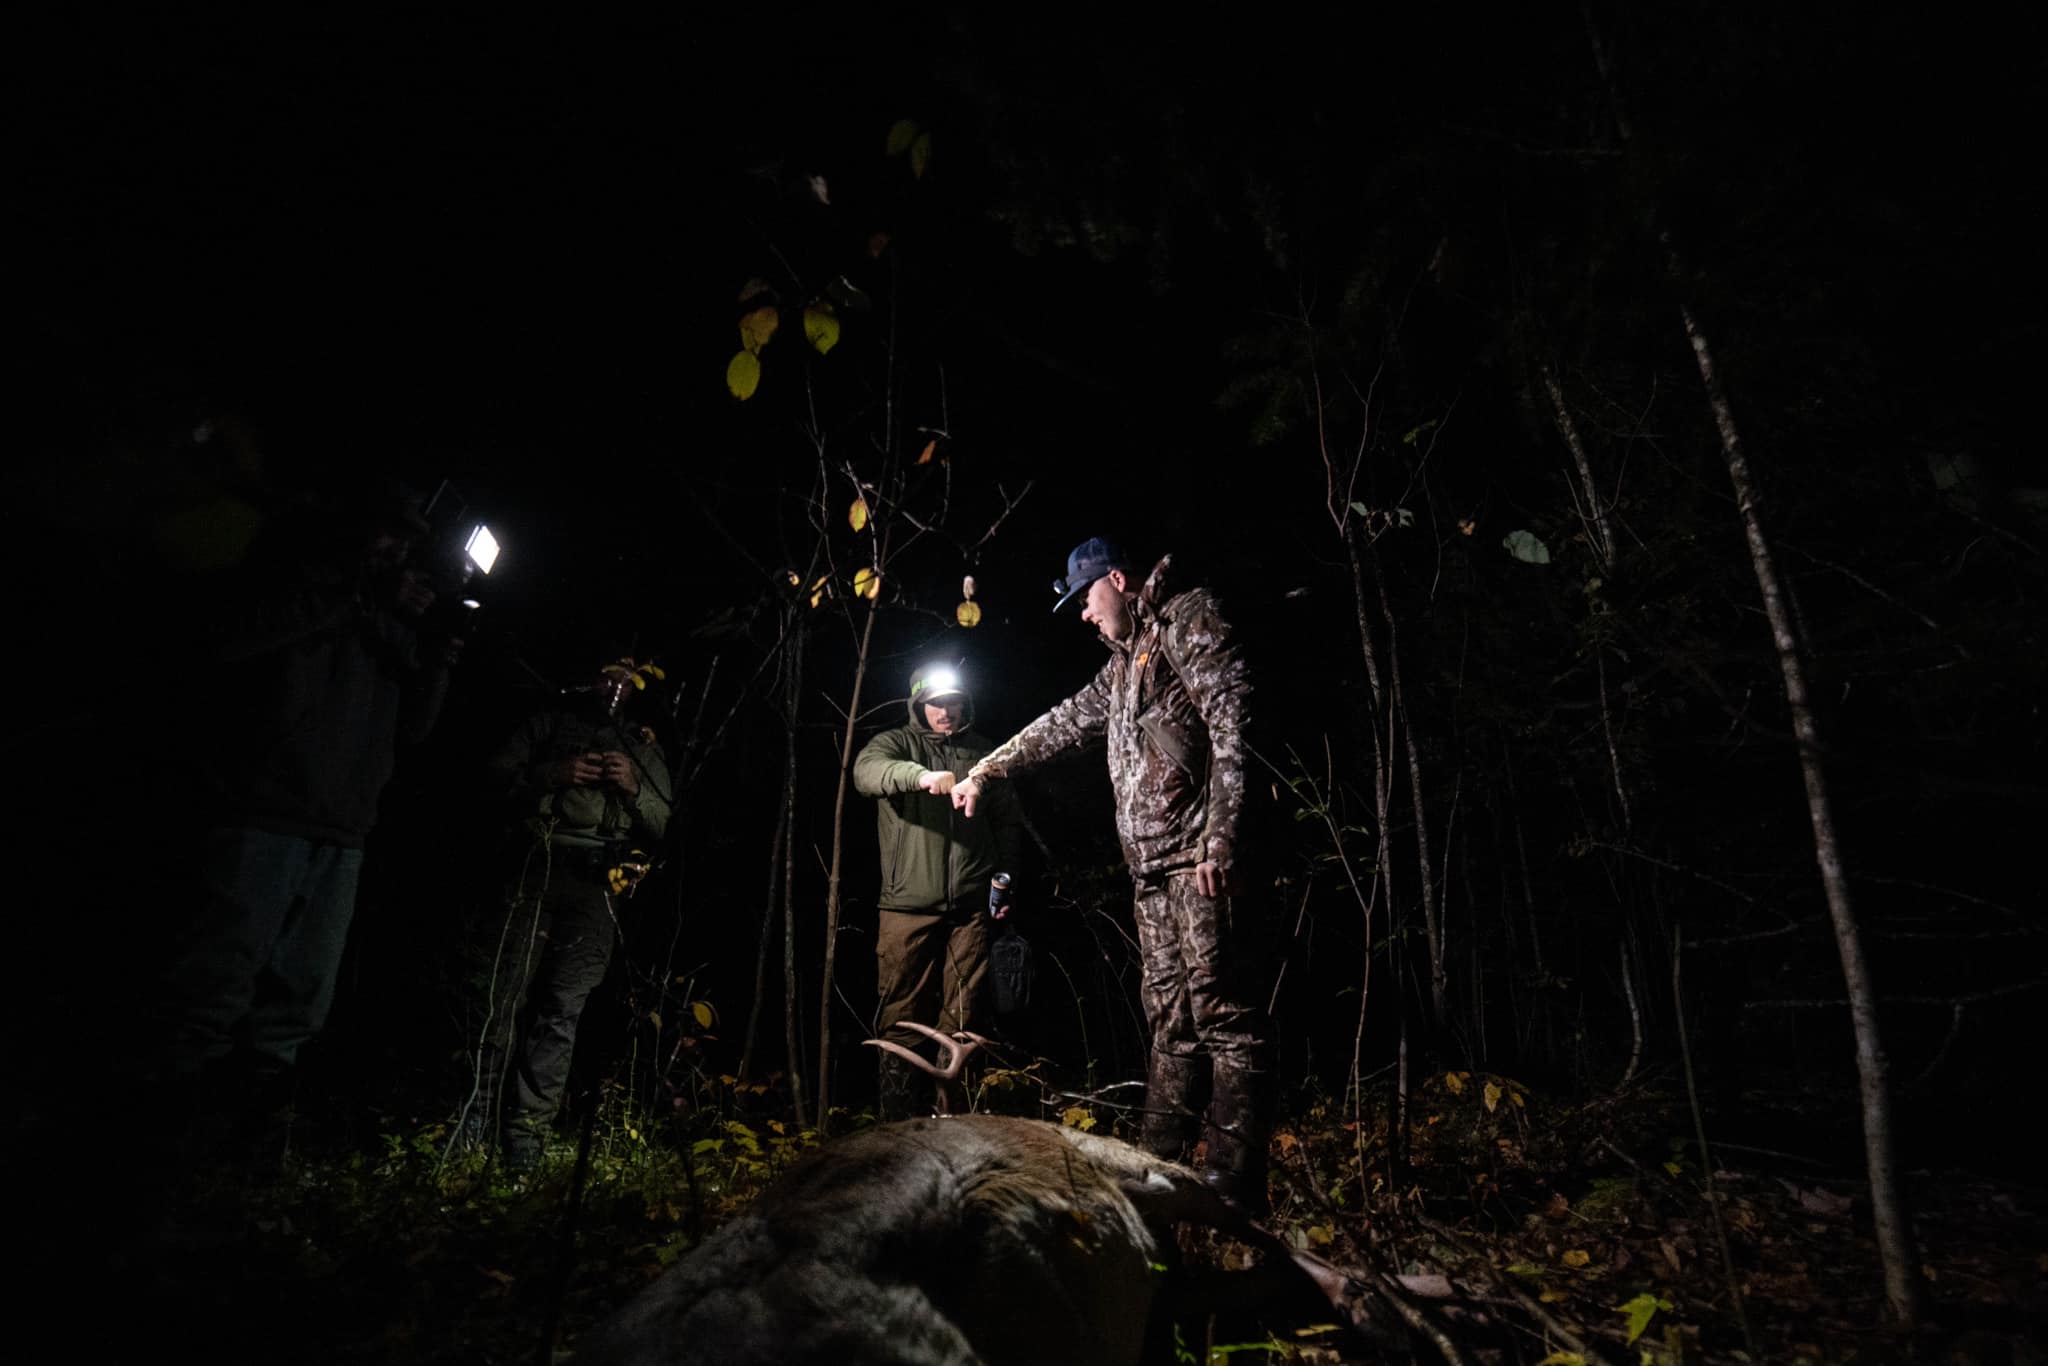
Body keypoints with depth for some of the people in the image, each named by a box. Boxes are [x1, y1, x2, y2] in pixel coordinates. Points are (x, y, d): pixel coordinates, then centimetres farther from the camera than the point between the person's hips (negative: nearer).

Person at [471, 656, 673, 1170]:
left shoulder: (643, 747, 22)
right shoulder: (550, 725, 19)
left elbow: (660, 824, 15)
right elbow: (500, 771, 7)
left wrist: (633, 787, -3)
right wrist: (555, 773, -8)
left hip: (599, 881, 0)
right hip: (540, 864, 0)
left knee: (563, 1006, -8)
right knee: (510, 991, -6)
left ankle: (527, 1129, -7)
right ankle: (478, 1116, 6)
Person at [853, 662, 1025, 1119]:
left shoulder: (982, 752, 15)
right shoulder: (897, 743, 6)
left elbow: (1008, 818, 21)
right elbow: (866, 771, -18)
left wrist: (1004, 873, 8)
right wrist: (920, 775, -35)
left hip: (970, 904, 2)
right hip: (907, 904, -2)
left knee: (964, 1014, 5)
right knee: (903, 1012, 1)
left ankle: (956, 1112, 16)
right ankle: (899, 1117, 12)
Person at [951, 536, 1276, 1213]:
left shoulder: (1188, 617, 1)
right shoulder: (1126, 659, 27)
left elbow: (1232, 719, -12)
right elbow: (1064, 723, 37)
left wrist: (1222, 838, -19)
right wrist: (986, 771, 40)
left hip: (1202, 858, -9)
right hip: (1155, 868, 9)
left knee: (1223, 1013, -7)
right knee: (1171, 1018, 9)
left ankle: (1236, 1183, -2)